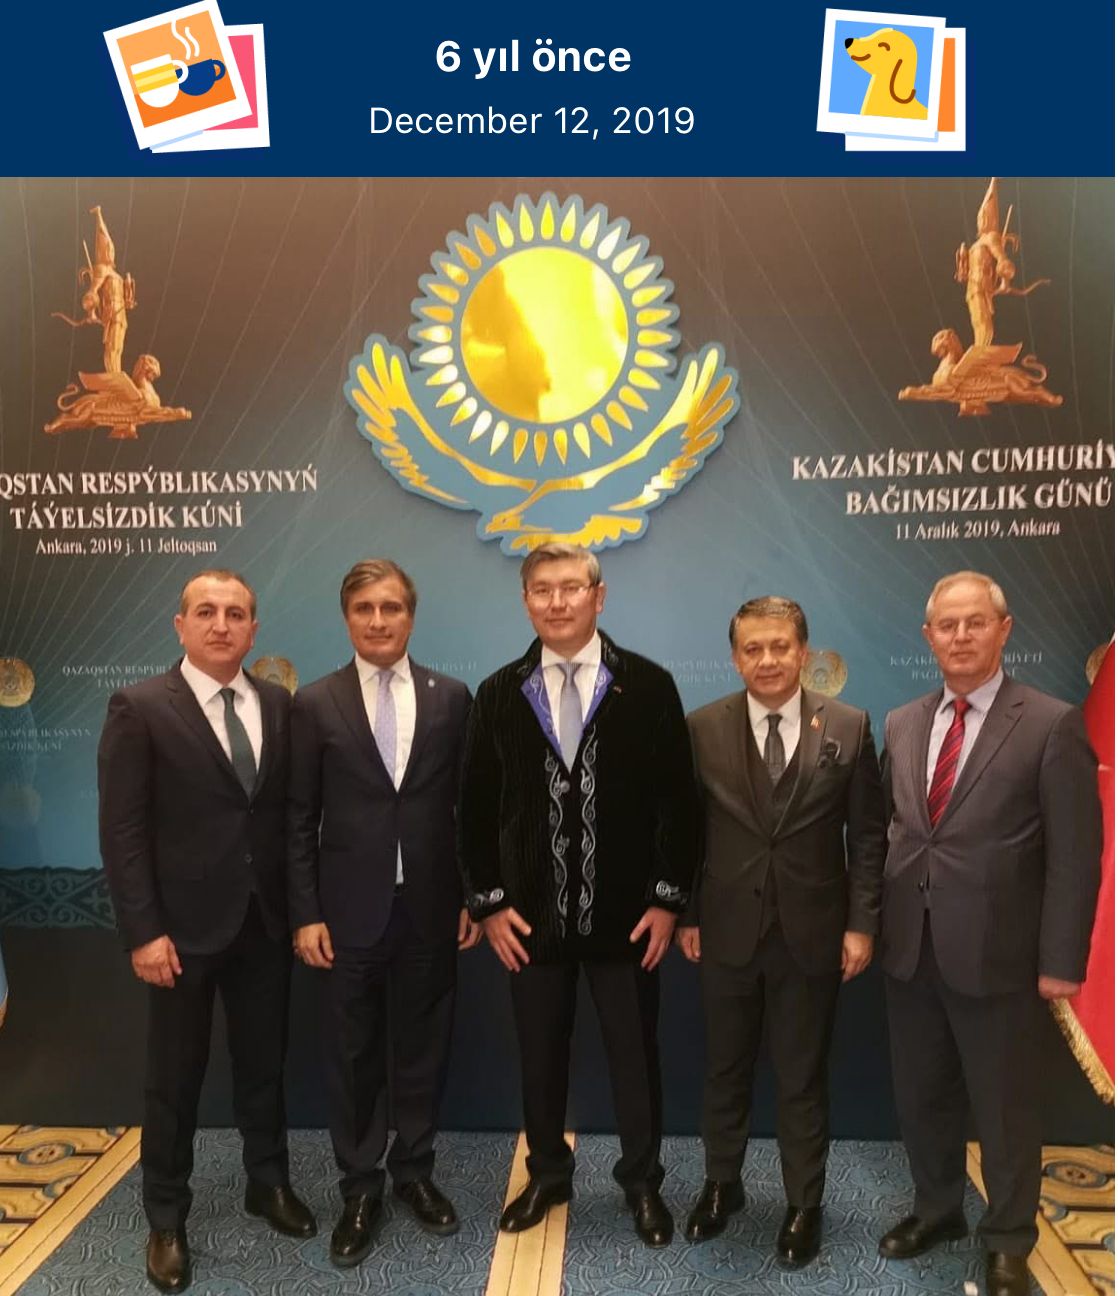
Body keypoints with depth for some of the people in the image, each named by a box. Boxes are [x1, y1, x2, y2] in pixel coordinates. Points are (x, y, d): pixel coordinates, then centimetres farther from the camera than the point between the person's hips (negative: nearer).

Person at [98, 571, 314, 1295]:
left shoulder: (279, 706, 3)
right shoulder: (140, 708, -9)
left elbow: (290, 811, 5)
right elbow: (123, 831, -11)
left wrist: (300, 904, 1)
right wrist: (143, 930, -15)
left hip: (267, 920, 4)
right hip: (185, 924, -3)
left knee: (265, 1061, 17)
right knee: (175, 1075, 12)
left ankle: (269, 1183, 38)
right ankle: (167, 1219, 31)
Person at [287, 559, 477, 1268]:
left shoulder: (451, 697, 0)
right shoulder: (315, 703, -2)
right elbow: (300, 821, -1)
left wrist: (474, 897, 2)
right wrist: (306, 914, -5)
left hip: (431, 908, 1)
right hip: (351, 910, -1)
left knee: (422, 1049, 14)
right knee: (354, 1056, 12)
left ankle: (415, 1173, 34)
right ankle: (360, 1189, 30)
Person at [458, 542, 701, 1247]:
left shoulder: (648, 685, -5)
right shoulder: (500, 693, 2)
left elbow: (678, 801, -4)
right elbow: (477, 807, 4)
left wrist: (668, 899, -7)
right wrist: (489, 902, -1)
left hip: (627, 912, -1)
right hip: (533, 914, 2)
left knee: (635, 1053, 13)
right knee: (540, 1053, 16)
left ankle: (643, 1181, 35)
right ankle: (548, 1172, 39)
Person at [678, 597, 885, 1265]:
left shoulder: (849, 727, -5)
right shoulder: (703, 728, -5)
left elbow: (867, 833, -2)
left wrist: (862, 923, -5)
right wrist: (686, 914, -1)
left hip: (811, 932, -1)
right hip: (727, 930, 1)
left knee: (803, 1078, 14)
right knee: (726, 1069, 18)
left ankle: (805, 1206, 34)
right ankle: (722, 1185, 39)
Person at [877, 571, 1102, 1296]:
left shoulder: (1052, 725, -9)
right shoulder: (901, 725, 6)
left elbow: (1075, 855, -10)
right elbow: (887, 829, 8)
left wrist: (1061, 960, -11)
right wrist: (873, 923, 5)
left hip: (998, 954, -4)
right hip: (911, 951, 5)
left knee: (1005, 1107, 13)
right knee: (921, 1097, 19)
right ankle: (938, 1209, 42)